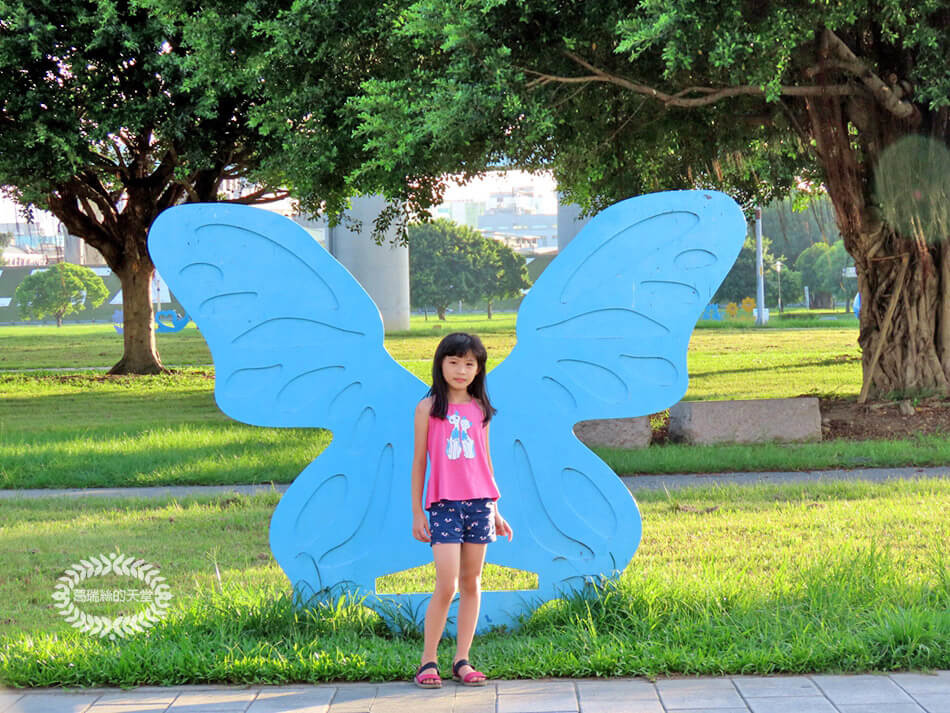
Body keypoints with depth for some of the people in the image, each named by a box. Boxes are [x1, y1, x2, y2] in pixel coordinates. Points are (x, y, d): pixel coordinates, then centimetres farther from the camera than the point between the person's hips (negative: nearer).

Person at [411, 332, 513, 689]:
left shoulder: (479, 408, 9)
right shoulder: (428, 407, 0)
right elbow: (419, 461, 2)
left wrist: (495, 510, 15)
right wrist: (416, 513, 0)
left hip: (479, 503, 4)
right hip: (444, 504, -4)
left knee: (472, 583, 5)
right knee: (447, 586, -10)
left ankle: (462, 660, 12)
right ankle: (428, 661, 0)